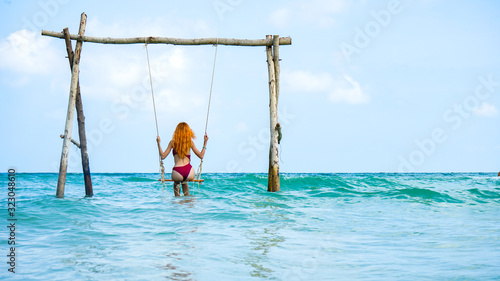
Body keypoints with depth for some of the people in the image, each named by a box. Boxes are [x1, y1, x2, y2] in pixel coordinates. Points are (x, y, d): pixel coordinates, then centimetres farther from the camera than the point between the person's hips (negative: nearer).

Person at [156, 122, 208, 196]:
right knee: (184, 182, 38)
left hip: (177, 173, -1)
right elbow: (201, 156, 11)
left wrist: (159, 143, 14)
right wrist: (205, 143, 19)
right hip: (189, 173, 1)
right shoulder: (190, 142, 7)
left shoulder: (173, 142, 5)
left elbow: (163, 156, 6)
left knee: (176, 182, 36)